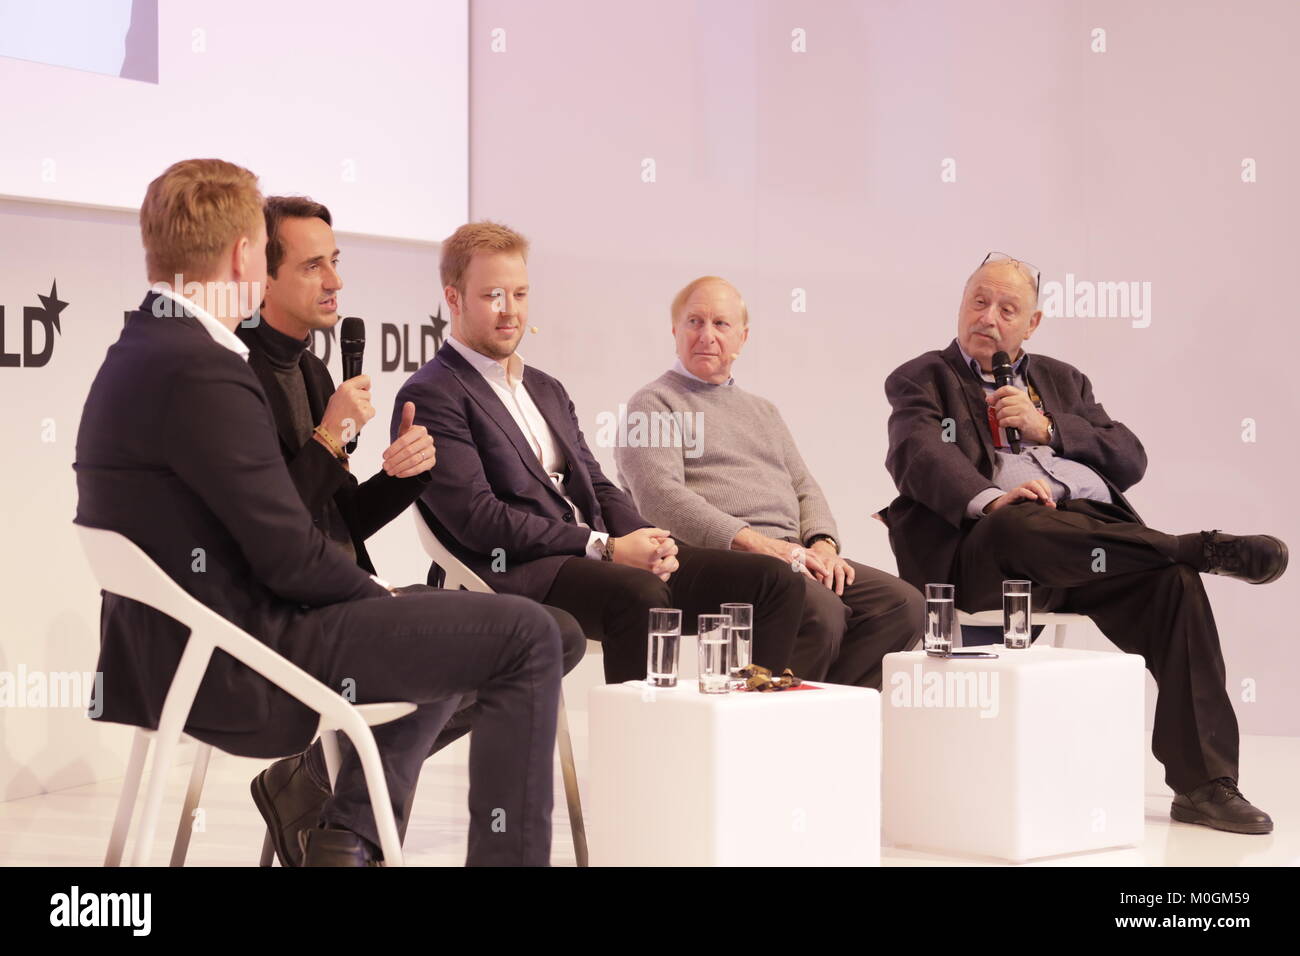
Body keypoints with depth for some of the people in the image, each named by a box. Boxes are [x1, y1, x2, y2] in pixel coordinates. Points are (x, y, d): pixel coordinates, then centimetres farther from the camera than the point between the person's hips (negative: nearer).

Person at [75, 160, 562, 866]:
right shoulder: (201, 369, -21)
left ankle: (347, 834, 22)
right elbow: (288, 554, -20)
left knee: (445, 630, 28)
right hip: (237, 667, -10)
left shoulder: (132, 356, 11)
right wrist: (375, 593, -2)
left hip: (178, 651, 10)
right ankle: (507, 853, -1)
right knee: (525, 636, -8)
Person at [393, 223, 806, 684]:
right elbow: (478, 518, -13)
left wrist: (650, 541, -3)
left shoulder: (548, 390, 25)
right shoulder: (430, 396, -2)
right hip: (521, 572, -8)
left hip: (595, 558, 8)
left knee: (774, 580, -4)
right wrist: (606, 547, -16)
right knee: (639, 593, -39)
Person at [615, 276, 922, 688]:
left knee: (904, 604, -15)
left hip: (792, 555, 7)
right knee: (821, 611, -34)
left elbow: (804, 487, 24)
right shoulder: (653, 404, 6)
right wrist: (755, 543, -18)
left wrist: (823, 544, 0)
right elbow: (662, 499, -10)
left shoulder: (762, 410, 30)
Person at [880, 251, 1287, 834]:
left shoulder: (1062, 382, 29)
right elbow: (918, 454, -6)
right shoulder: (922, 381, 16)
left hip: (1094, 530, 4)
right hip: (989, 547, -4)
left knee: (1175, 583, -25)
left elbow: (1130, 460, 17)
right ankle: (1203, 548, -26)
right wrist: (988, 499, -26)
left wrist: (1046, 428, 1)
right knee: (1018, 524, -40)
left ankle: (1204, 785, -25)